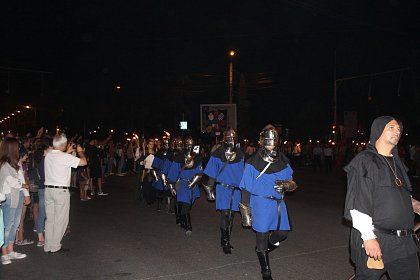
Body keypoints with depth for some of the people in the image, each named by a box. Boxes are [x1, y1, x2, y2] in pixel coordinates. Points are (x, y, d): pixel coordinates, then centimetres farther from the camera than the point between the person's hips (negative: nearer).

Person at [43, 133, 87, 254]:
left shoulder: (48, 155, 6)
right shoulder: (65, 157, -16)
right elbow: (84, 162, -12)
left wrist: (68, 152, 26)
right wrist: (80, 151, 5)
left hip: (48, 189, 7)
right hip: (61, 191, -7)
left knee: (50, 219, 13)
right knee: (60, 219, 3)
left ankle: (48, 246, 20)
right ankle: (55, 247, 7)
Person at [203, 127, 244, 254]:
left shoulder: (240, 154, 6)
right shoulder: (217, 154, -5)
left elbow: (243, 173, 14)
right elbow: (210, 174, -2)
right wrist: (209, 190, -3)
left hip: (236, 189, 4)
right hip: (222, 188, -4)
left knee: (231, 215, 11)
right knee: (225, 213, -12)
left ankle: (226, 240, 27)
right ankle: (225, 242, 0)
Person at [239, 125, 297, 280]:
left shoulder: (283, 162, 5)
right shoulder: (253, 163, -9)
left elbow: (291, 183, 12)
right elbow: (246, 188, -5)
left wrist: (286, 185, -13)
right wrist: (246, 211, -6)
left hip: (278, 202, 5)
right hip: (260, 202, -5)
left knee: (283, 232, 11)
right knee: (262, 236, 5)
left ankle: (263, 247, 43)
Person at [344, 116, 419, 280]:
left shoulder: (397, 163, 15)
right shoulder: (364, 161, -8)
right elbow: (358, 203, -15)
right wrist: (368, 237, -19)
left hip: (404, 241, 7)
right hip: (375, 239, -6)